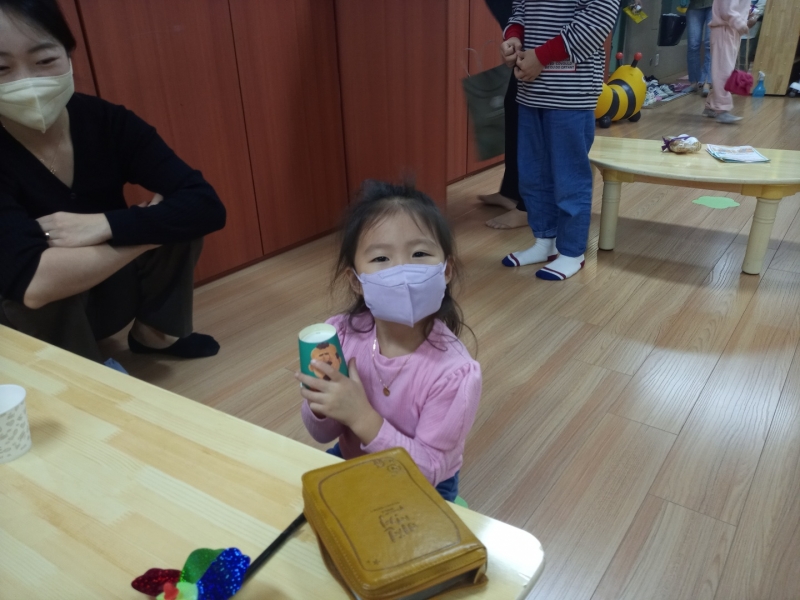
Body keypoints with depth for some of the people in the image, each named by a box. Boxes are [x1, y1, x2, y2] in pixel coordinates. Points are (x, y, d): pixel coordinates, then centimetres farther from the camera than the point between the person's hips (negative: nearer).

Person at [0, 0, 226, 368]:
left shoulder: (106, 121, -14)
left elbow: (206, 206, -22)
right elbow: (31, 283, -39)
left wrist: (103, 225, -33)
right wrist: (151, 226, -29)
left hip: (103, 297, 4)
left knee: (178, 213, -16)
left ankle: (154, 332, 5)